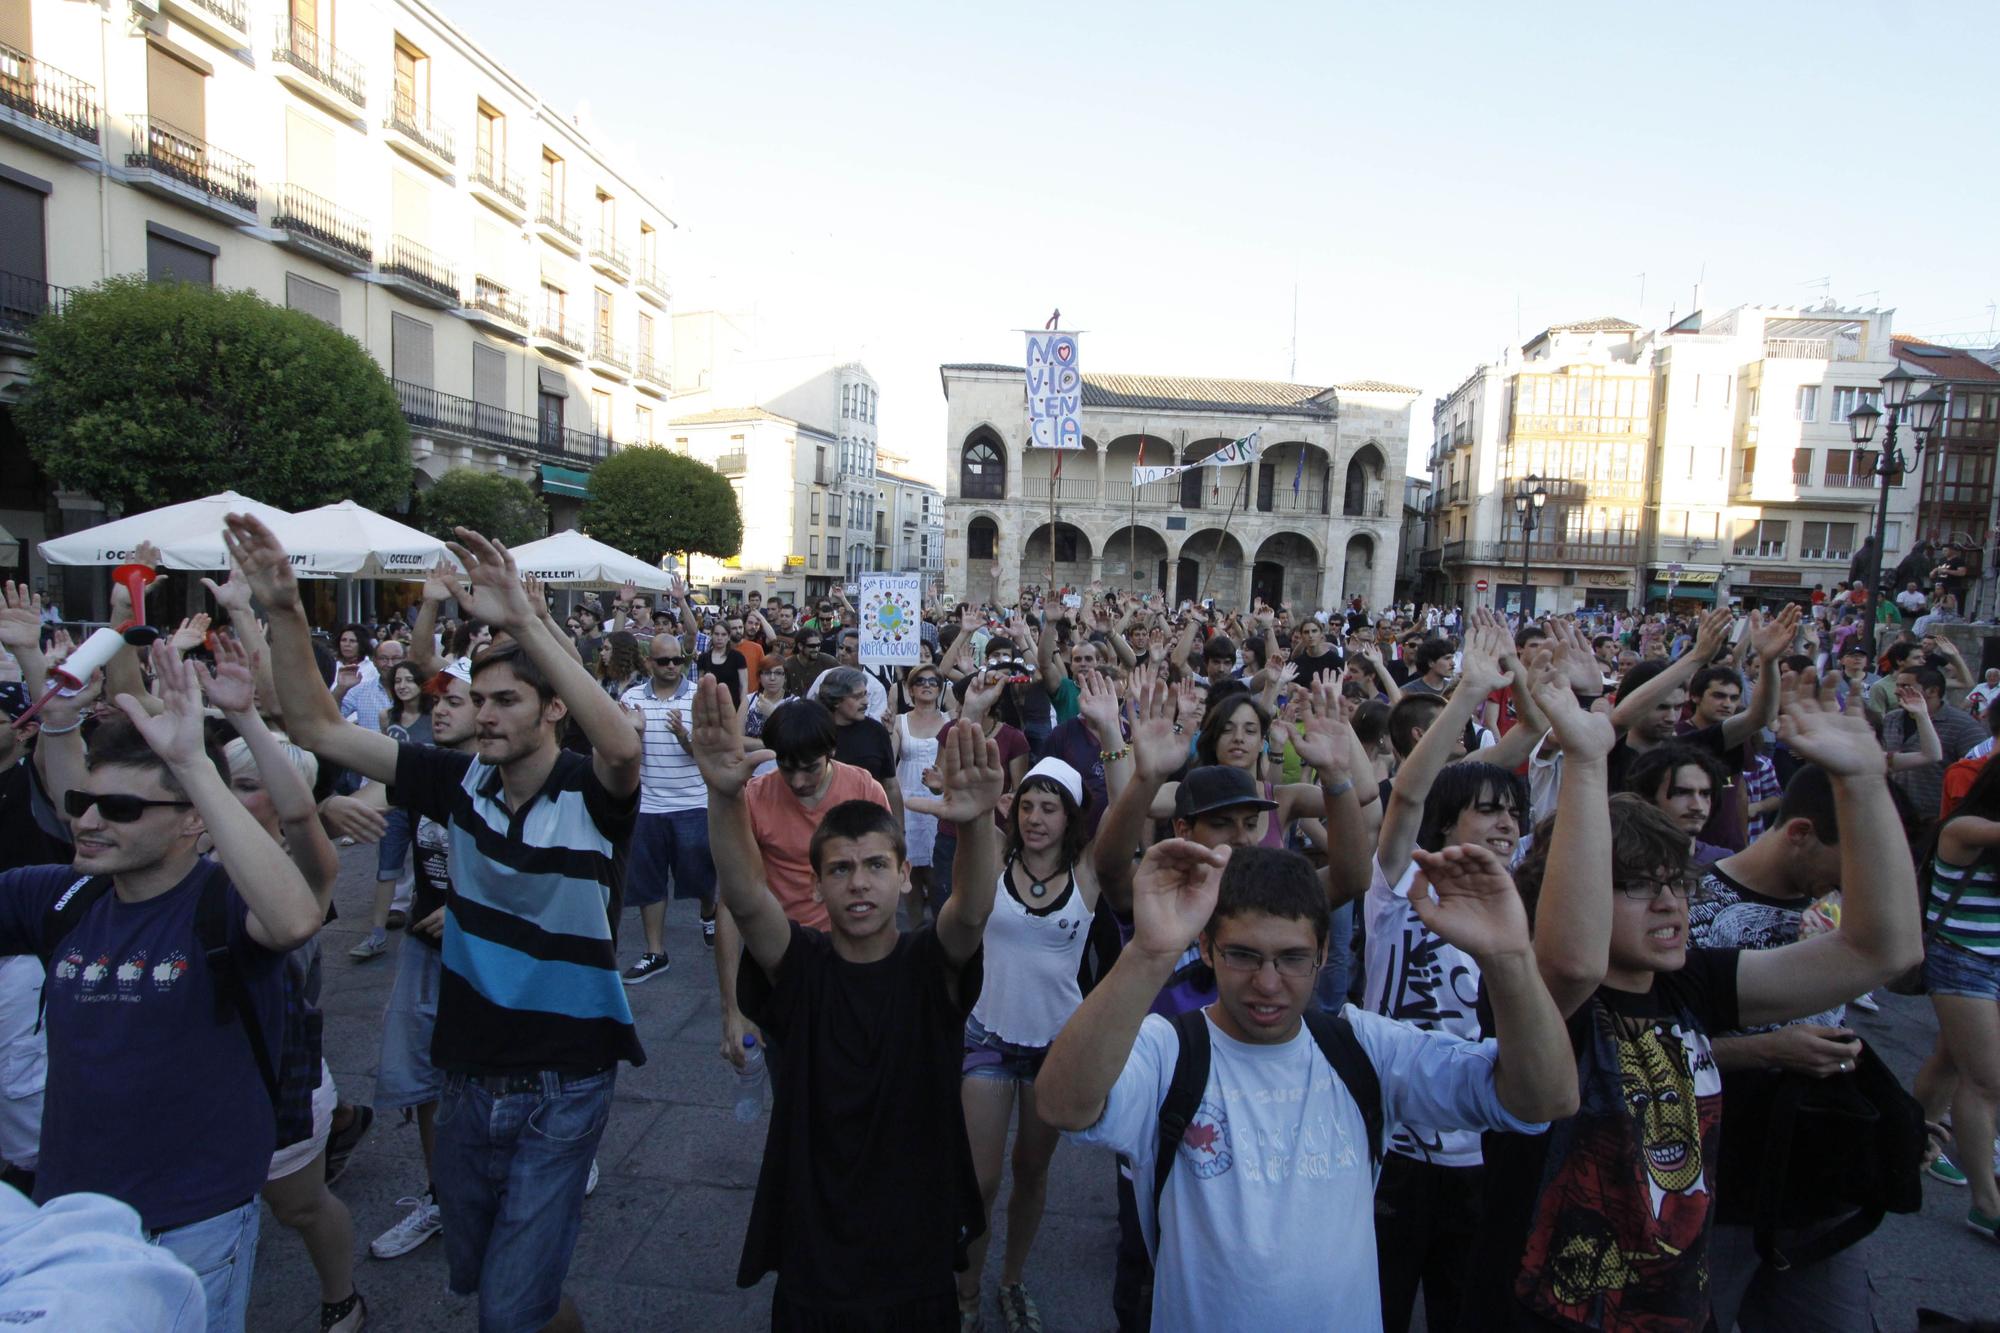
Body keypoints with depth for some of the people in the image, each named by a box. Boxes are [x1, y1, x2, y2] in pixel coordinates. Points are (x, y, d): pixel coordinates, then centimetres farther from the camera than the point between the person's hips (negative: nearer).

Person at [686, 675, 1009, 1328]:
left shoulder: (932, 965, -10)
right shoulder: (797, 966, -10)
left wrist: (978, 823, -50)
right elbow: (745, 897, -27)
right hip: (810, 1258, 1)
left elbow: (972, 911, -30)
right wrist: (725, 795, -45)